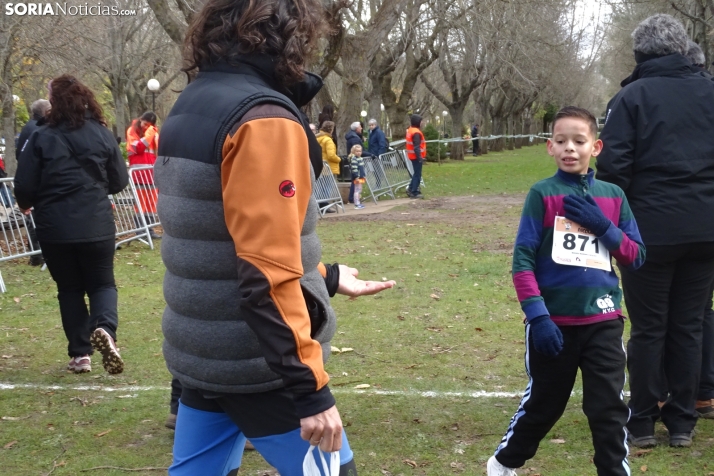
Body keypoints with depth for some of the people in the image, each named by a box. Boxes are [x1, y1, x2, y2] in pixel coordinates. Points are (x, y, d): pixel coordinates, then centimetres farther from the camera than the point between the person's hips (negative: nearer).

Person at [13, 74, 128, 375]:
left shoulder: (41, 137, -7)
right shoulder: (102, 134, -1)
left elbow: (24, 187, -7)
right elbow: (120, 181, 6)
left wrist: (27, 205, 16)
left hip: (55, 228, -1)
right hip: (97, 226, 1)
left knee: (69, 288, 14)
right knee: (102, 283, 13)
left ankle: (80, 354, 13)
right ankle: (105, 328, -17)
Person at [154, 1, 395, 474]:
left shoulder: (189, 107, 10)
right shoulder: (262, 117, -17)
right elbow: (268, 271, -23)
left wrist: (326, 277, 22)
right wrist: (309, 387, -21)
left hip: (201, 355, 9)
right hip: (257, 366, -9)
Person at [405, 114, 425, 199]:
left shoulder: (410, 130, 12)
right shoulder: (416, 132, -19)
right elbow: (416, 147, -24)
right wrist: (420, 157, -25)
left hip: (412, 155, 10)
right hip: (416, 156, -10)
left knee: (416, 173, 20)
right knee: (417, 174, -3)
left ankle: (410, 189, 23)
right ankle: (415, 192, 0)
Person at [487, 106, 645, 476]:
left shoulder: (613, 196, 4)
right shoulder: (542, 194, -7)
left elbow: (636, 257, 4)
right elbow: (522, 260, -9)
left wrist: (603, 227, -12)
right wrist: (537, 315, -18)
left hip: (603, 321, 2)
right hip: (555, 321, -2)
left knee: (610, 407, 4)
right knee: (543, 404, 13)